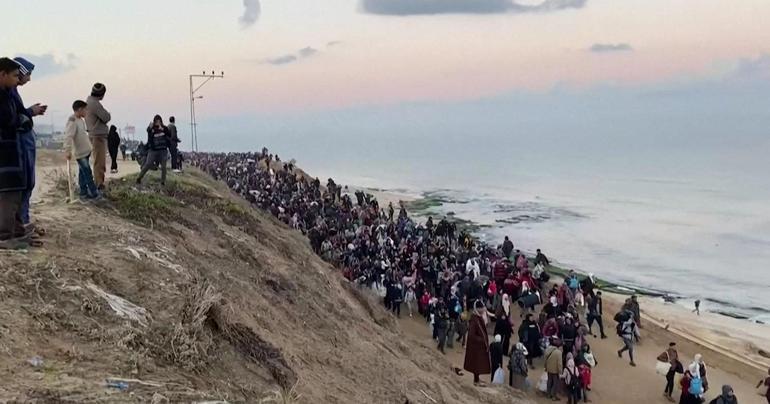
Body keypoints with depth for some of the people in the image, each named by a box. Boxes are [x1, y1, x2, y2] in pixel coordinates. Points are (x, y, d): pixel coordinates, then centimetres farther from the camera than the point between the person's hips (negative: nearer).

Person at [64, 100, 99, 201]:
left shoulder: (81, 120, 11)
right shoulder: (72, 121, -18)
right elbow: (68, 137, -25)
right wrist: (67, 150, -32)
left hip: (85, 151, 9)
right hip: (79, 152, -9)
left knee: (83, 173, 13)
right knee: (87, 173, -7)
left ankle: (84, 193, 17)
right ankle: (94, 193, -4)